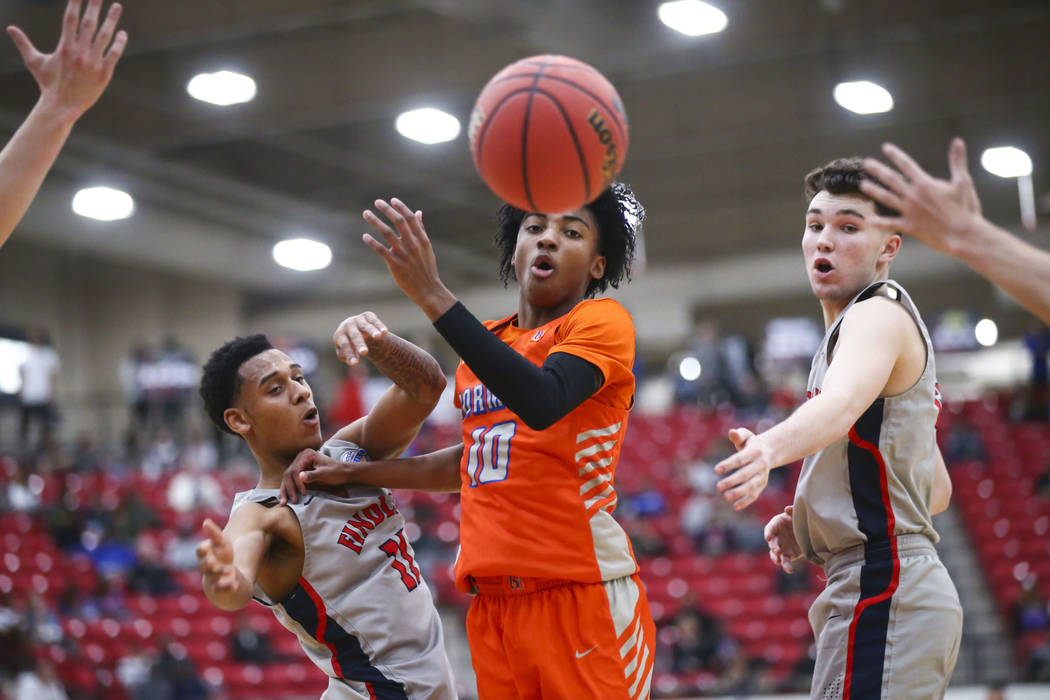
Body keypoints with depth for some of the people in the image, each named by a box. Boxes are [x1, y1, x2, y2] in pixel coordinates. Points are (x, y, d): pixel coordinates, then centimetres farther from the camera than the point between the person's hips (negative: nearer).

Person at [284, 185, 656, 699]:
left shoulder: (602, 320, -3)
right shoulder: (487, 341, 18)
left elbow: (543, 403, -23)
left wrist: (433, 297, -24)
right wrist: (354, 473, 25)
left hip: (583, 594, -6)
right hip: (493, 604, 6)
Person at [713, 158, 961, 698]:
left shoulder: (879, 314, -8)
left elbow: (842, 405, -33)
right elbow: (937, 490, 27)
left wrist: (770, 448, -53)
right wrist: (815, 526, 15)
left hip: (881, 592, -11)